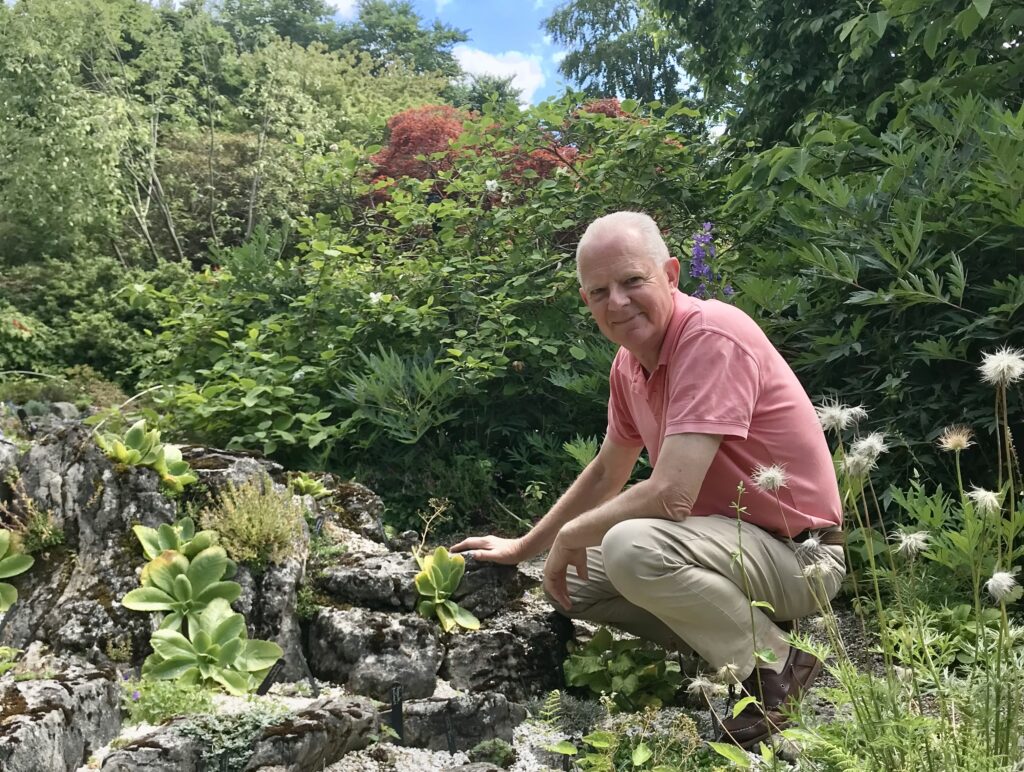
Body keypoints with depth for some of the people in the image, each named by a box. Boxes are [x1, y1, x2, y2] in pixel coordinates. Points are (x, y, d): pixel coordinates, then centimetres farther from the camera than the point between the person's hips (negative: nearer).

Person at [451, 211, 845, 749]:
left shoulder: (711, 337, -25)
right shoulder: (629, 362, 3)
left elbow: (671, 496, -32)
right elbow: (606, 474, 17)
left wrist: (572, 534, -14)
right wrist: (523, 547, 21)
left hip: (796, 553, -9)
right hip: (730, 539, 9)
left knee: (632, 547, -34)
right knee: (571, 580, 9)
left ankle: (774, 665, -9)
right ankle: (726, 643, 9)